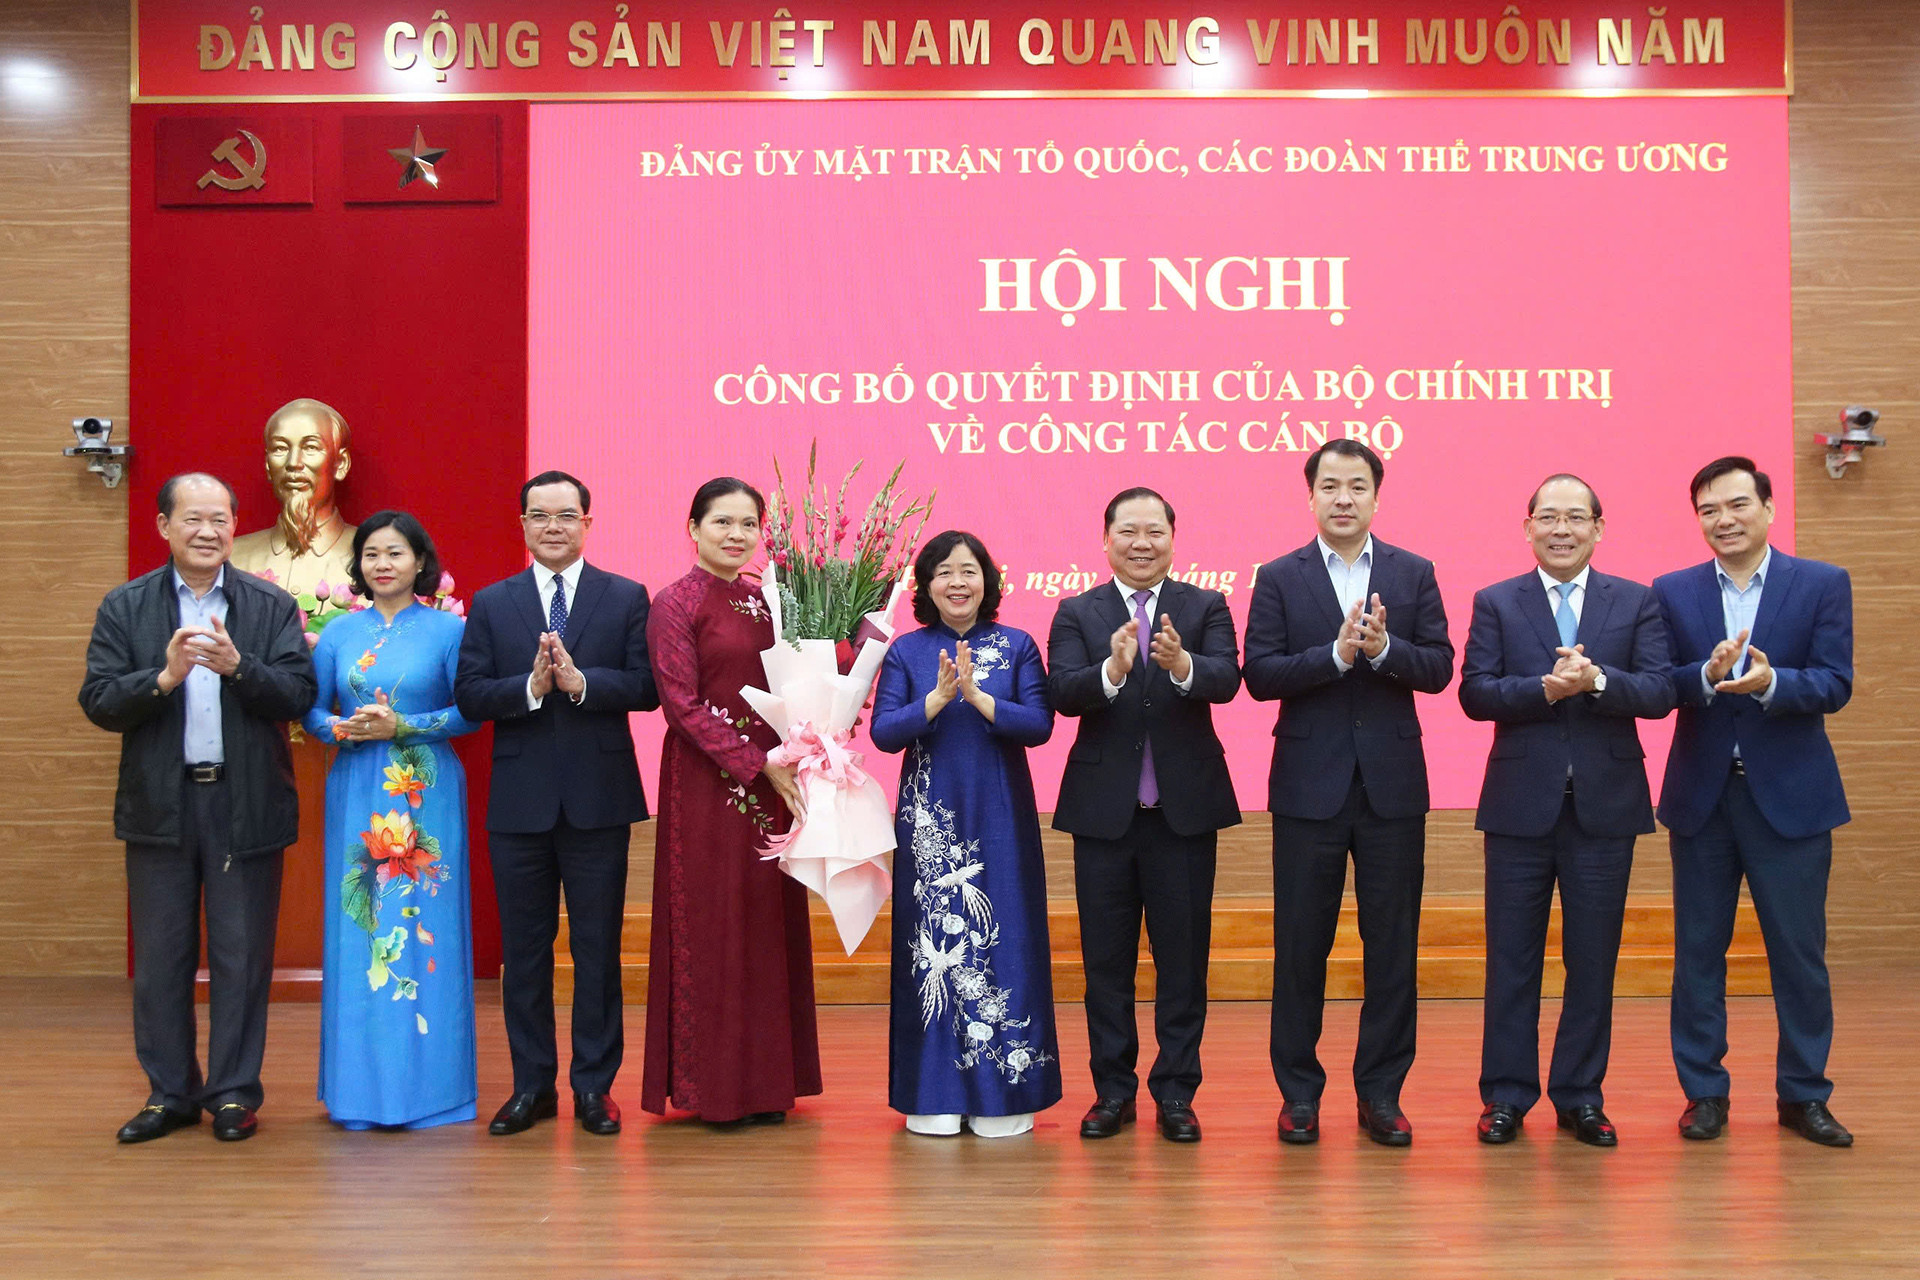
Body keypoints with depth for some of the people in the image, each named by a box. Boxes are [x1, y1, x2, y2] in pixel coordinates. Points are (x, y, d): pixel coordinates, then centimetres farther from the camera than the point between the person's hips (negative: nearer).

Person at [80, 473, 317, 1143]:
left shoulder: (272, 606, 4)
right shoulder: (124, 607, 5)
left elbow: (298, 695, -6)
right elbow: (98, 703, -3)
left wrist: (237, 666, -22)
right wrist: (164, 677, -19)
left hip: (246, 805, -1)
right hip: (160, 806, 1)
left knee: (242, 957, 5)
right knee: (160, 959, 10)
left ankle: (234, 1093, 17)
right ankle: (169, 1093, 23)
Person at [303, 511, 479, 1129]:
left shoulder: (447, 629, 0)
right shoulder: (339, 632, 10)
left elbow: (469, 712, -3)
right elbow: (312, 710, 11)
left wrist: (402, 726, -14)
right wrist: (342, 727, -9)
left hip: (427, 796, -3)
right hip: (357, 794, 3)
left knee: (425, 928, -1)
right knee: (357, 930, 4)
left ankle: (427, 1083, 9)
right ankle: (360, 1084, 14)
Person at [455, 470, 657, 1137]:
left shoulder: (626, 597, 4)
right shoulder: (491, 603, 8)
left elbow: (648, 686, -6)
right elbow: (469, 696, -1)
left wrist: (580, 680, -19)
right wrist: (531, 685, -17)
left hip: (599, 799, -1)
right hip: (519, 800, 2)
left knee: (597, 946, 5)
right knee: (523, 948, 9)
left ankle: (595, 1084, 16)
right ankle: (532, 1084, 21)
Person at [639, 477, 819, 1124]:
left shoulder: (767, 600, 11)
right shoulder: (676, 604, -5)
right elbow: (684, 706, -11)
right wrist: (760, 765, -15)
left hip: (774, 778, 6)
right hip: (706, 781, -6)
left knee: (770, 922, 8)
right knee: (712, 922, 1)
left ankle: (765, 1081, 19)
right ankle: (712, 1083, 13)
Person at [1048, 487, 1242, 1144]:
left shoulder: (1207, 607, 3)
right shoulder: (1076, 613, 4)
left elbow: (1227, 679, -14)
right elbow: (1061, 694, -11)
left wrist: (1182, 664, -36)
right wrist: (1111, 669, -31)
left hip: (1186, 808, 0)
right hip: (1103, 810, 1)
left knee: (1183, 956, 6)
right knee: (1106, 959, 9)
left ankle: (1175, 1091, 19)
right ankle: (1113, 1090, 22)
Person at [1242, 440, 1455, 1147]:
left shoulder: (1414, 574, 7)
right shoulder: (1279, 578, 2)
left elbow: (1439, 668, 0)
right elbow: (1259, 674, -7)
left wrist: (1384, 648, -18)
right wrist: (1337, 653, -19)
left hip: (1393, 784, 1)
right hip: (1310, 785, -1)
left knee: (1393, 946, 6)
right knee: (1300, 947, 5)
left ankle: (1381, 1093, 19)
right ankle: (1299, 1093, 18)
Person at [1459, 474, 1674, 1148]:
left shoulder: (1636, 602, 6)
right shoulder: (1495, 603, 5)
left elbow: (1660, 691, -6)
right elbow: (1474, 692, -7)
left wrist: (1596, 680, -22)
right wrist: (1547, 689, -20)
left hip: (1605, 806, 1)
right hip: (1521, 806, -1)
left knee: (1594, 959, 8)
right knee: (1512, 958, 5)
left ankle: (1580, 1097, 20)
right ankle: (1506, 1097, 15)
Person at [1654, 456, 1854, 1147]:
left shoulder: (1824, 584, 1)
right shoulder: (1672, 592, 4)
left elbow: (1835, 684, -9)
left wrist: (1769, 681, -27)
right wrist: (1707, 674, -25)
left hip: (1791, 796, -1)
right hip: (1702, 796, 1)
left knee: (1800, 952, 6)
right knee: (1699, 949, 8)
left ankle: (1803, 1094, 21)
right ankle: (1704, 1091, 20)